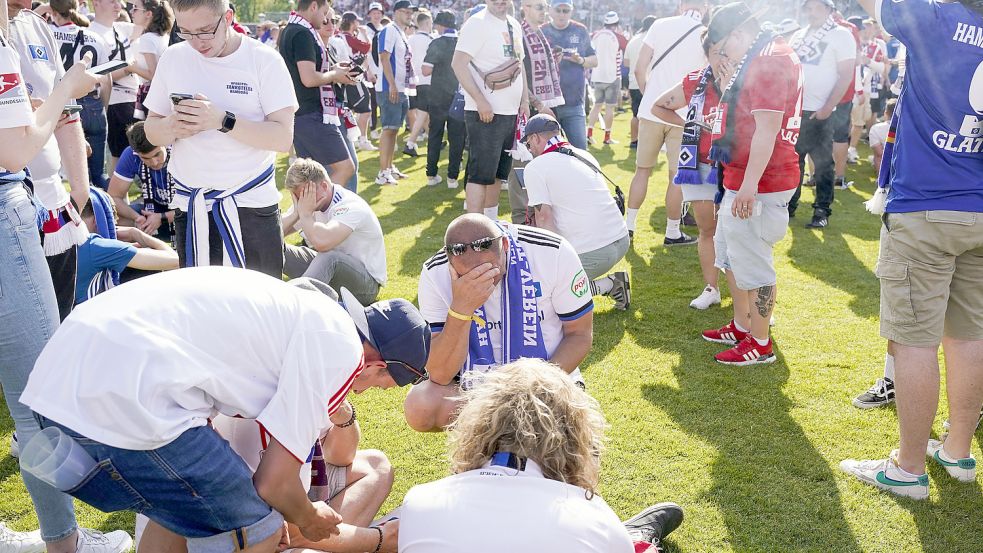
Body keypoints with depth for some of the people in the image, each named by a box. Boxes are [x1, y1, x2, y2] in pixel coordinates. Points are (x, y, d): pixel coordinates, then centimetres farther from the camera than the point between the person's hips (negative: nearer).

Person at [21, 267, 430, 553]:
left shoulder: (297, 305, 24)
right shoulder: (342, 349, -2)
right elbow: (274, 481, 0)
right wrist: (308, 520, 23)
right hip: (125, 396, -9)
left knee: (179, 503, 30)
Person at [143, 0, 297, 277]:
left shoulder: (264, 60, -6)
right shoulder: (172, 59, 5)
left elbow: (283, 137, -13)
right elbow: (152, 131, 8)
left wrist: (223, 121, -25)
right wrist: (172, 127, -15)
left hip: (251, 204, -3)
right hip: (190, 207, 3)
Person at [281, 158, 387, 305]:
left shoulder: (350, 206, -23)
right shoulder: (308, 203, -1)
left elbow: (322, 242, -42)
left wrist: (305, 213, -25)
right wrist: (296, 213, -19)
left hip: (366, 283, -7)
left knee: (328, 256, -39)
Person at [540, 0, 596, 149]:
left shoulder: (581, 31, 10)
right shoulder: (542, 32, 3)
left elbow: (594, 61, 15)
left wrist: (581, 60, -6)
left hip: (574, 104, 1)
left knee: (580, 149, -3)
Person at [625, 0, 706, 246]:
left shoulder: (660, 25, 1)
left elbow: (640, 69, 0)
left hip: (651, 111, 2)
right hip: (684, 115, -1)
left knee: (642, 170, 14)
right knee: (678, 176, 7)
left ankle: (628, 225, 16)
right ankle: (672, 233, 14)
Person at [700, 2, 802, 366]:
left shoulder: (770, 62, -18)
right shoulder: (761, 60, 15)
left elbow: (766, 130, -23)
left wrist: (749, 185, -24)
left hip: (758, 184, -11)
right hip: (741, 181, 11)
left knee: (753, 263, -1)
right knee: (730, 254, 21)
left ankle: (760, 345, 12)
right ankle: (741, 327, 35)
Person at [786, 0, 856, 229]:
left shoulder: (841, 36, -4)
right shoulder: (799, 36, 14)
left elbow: (846, 75, -9)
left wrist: (828, 108, -15)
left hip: (820, 112, -5)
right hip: (794, 108, 6)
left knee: (822, 162, 0)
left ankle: (822, 210, 8)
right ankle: (790, 204, 21)